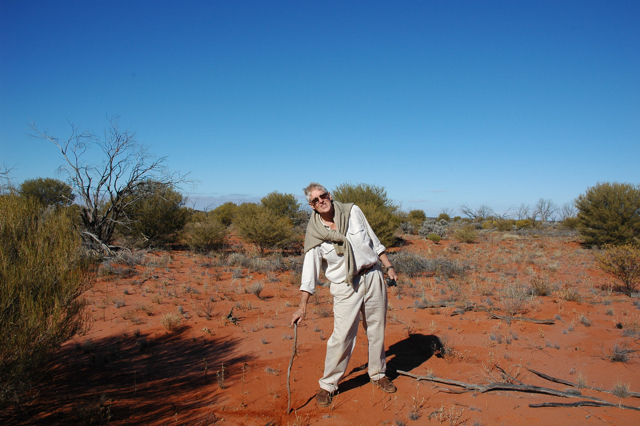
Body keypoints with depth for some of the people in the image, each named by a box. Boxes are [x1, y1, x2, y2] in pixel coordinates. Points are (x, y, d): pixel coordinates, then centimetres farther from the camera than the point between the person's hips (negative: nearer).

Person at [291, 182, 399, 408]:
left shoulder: (353, 212, 0)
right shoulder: (314, 233, -7)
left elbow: (373, 240, 9)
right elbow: (310, 270, -7)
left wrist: (388, 265, 7)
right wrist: (302, 306, -10)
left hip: (373, 277, 3)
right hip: (345, 287, -3)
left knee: (377, 330, 13)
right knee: (342, 336, -7)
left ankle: (378, 375, 34)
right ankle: (327, 385, 13)